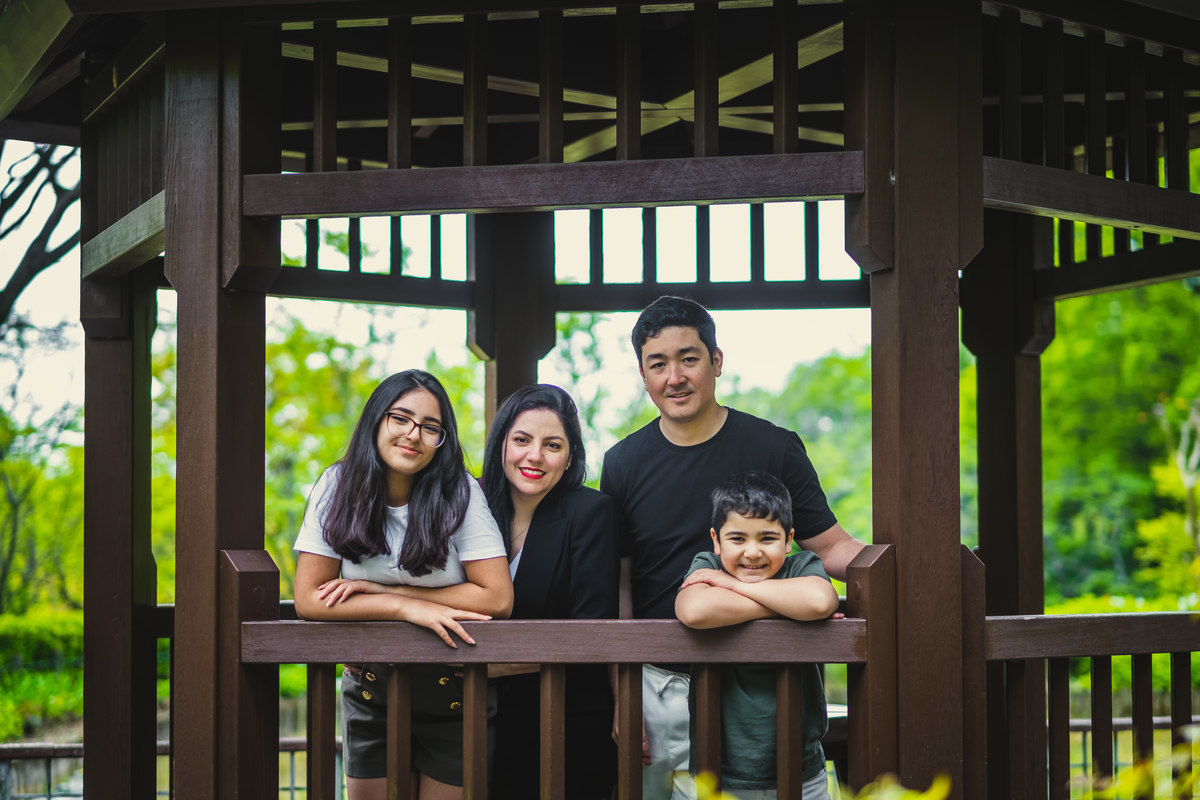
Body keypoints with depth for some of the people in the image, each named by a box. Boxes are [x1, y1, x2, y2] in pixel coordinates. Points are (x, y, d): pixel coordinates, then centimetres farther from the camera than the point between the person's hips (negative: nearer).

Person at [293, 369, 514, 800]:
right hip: (370, 695, 2)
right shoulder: (337, 489, -7)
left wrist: (381, 590, -17)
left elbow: (498, 598, -18)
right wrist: (407, 607, -21)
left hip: (453, 698, -2)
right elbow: (309, 600, -11)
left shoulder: (461, 494, -13)